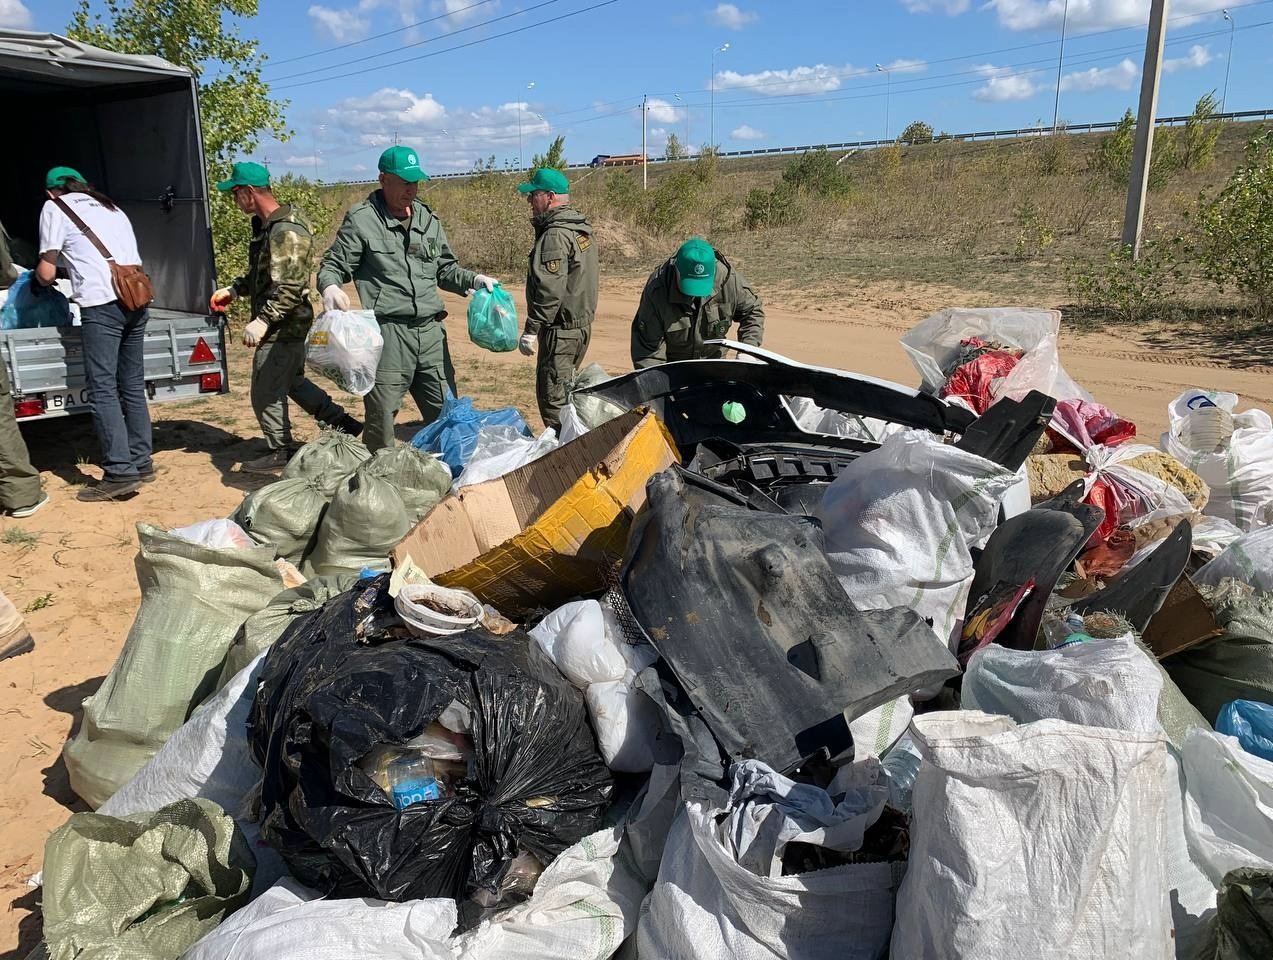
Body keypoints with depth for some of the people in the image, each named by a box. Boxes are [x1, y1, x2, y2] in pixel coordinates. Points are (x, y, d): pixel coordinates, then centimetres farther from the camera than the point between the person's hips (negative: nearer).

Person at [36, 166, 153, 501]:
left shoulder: (55, 207, 8)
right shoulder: (109, 207, 27)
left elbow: (46, 273, 7)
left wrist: (40, 276, 30)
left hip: (102, 304, -7)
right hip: (137, 300, 7)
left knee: (103, 390, -5)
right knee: (133, 387, 12)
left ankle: (120, 473, -9)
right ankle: (141, 463, 16)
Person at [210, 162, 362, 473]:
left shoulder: (286, 231, -22)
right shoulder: (265, 225, 11)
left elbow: (291, 287, -28)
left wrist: (263, 321, -30)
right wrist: (233, 290, 15)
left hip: (283, 328, -10)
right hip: (285, 327, 10)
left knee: (265, 394, 2)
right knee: (292, 381, 23)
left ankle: (280, 453, 19)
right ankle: (342, 423, 30)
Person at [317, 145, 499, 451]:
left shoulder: (428, 220, 15)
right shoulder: (362, 220, -2)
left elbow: (444, 269, 25)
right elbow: (333, 265, 1)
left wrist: (474, 279, 9)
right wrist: (330, 287, -20)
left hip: (430, 332, 5)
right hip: (388, 332, -5)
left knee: (445, 411, 11)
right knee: (381, 414, -1)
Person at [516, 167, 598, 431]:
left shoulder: (555, 235, -17)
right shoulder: (582, 227, 14)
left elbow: (550, 290, -24)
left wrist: (531, 329, -20)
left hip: (560, 330, -10)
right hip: (583, 323, 10)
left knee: (552, 393, -4)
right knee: (565, 387, 19)